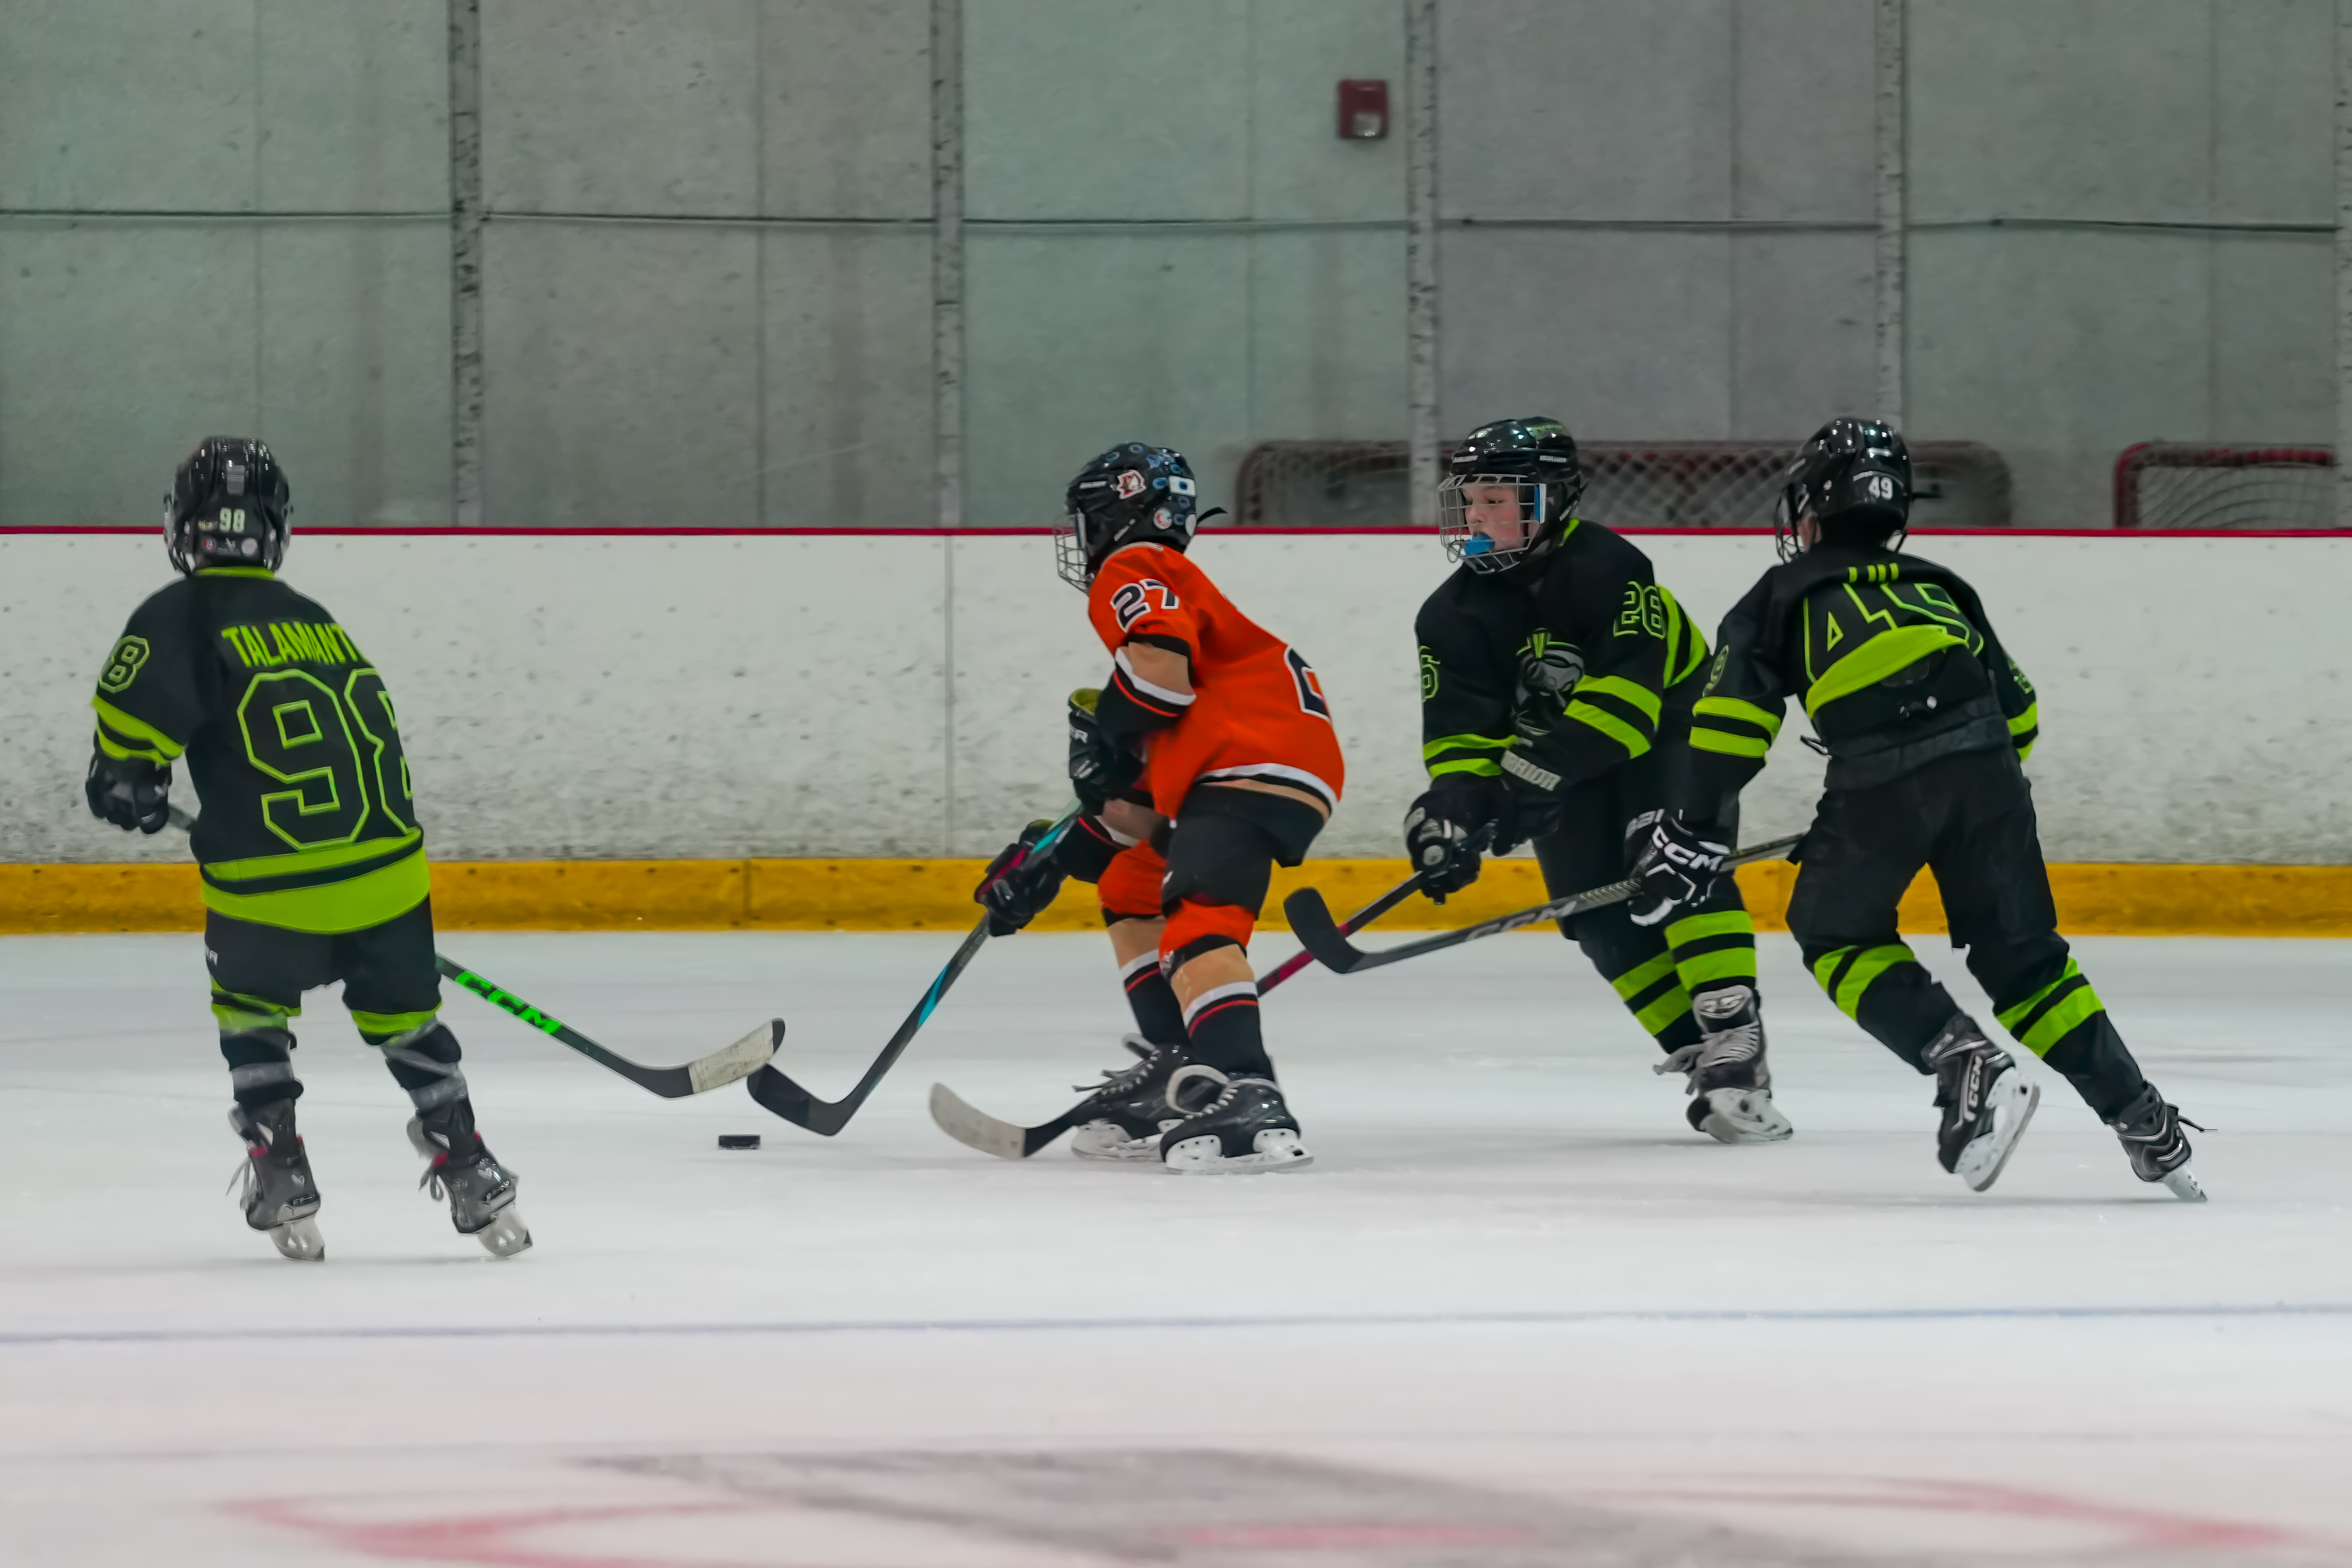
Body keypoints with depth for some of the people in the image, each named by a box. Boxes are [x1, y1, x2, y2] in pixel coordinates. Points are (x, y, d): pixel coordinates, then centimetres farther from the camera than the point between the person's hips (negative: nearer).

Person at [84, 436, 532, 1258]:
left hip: (268, 884, -4)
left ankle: (281, 1176, 13)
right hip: (386, 870, 4)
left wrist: (127, 781, 5)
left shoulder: (181, 618, 0)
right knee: (405, 1015, 22)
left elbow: (134, 705, -15)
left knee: (252, 1009, 22)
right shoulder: (319, 622, 18)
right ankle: (466, 1168, 17)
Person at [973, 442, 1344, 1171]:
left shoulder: (1135, 572, 5)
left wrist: (1107, 735, -6)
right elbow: (1142, 790, 33)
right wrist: (1050, 862, 30)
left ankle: (1248, 1100, -45)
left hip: (1257, 760, -11)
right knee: (1129, 892, 25)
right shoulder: (1176, 593, 35)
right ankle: (1179, 1071, 17)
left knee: (1197, 921, -26)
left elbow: (1160, 659, -20)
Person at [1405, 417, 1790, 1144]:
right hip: (1566, 773, 6)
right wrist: (1454, 808, -31)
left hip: (1666, 725, -6)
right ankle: (1700, 1055, -1)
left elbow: (1627, 688, -36)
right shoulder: (1455, 617, -9)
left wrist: (1539, 771, -44)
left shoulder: (1606, 568, -27)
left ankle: (1736, 1048, -30)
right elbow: (1460, 733, -11)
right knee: (1604, 918, -7)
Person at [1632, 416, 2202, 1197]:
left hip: (1883, 779, -4)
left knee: (1835, 930, 16)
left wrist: (1692, 831, 9)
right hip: (1986, 766, 4)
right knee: (2021, 951, 15)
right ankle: (2142, 1118, 6)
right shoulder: (1937, 585, 31)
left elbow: (1731, 720, 6)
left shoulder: (1783, 598, 19)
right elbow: (2016, 709, 28)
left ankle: (1967, 1066, -4)